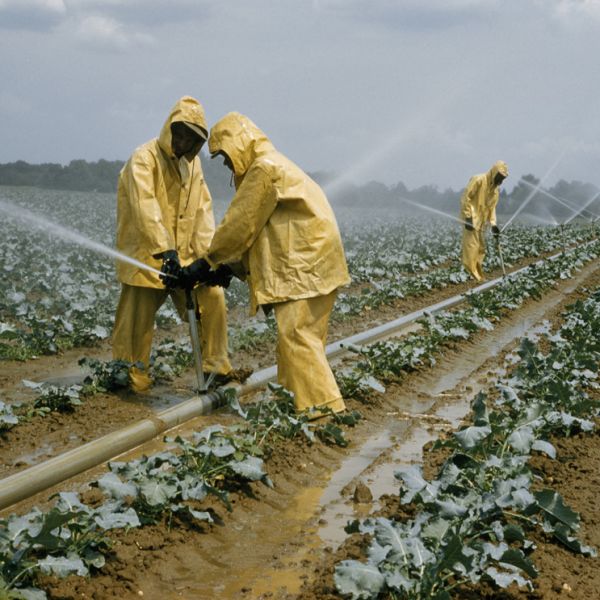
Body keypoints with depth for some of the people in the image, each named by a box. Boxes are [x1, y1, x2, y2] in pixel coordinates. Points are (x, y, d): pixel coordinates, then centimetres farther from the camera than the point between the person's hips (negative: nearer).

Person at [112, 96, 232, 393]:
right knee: (137, 321, -3)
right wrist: (165, 249, -36)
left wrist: (209, 254, -8)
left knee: (213, 298, -3)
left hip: (183, 256, 6)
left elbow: (203, 210, 5)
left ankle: (216, 366, 9)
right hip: (146, 257, -6)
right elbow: (145, 207, -26)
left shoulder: (192, 162, 11)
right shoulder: (145, 159, -12)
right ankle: (129, 375, 15)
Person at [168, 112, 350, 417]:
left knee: (295, 335, -13)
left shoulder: (264, 168, -11)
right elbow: (254, 229, 21)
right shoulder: (274, 164, 22)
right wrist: (230, 266, 15)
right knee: (302, 335, 12)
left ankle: (323, 406, -15)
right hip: (306, 262, 10)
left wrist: (208, 262, -2)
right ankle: (295, 397, 17)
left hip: (305, 265, -10)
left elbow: (240, 224, -11)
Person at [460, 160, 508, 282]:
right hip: (471, 219, -9)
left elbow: (492, 207, 16)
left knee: (481, 248, 9)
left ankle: (478, 275, 15)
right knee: (471, 247, -13)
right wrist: (468, 217, -20)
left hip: (482, 221, 9)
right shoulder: (478, 180, -14)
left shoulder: (496, 188, 12)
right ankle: (472, 274, -15)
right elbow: (465, 197, -16)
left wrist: (493, 224, 4)